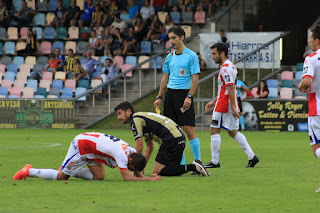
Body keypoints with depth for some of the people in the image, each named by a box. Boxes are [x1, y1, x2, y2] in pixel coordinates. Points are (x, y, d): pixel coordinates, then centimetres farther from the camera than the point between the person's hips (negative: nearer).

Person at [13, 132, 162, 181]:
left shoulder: (133, 152, -5)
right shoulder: (121, 153, -31)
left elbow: (137, 172, 7)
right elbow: (127, 178, -34)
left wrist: (145, 177, -14)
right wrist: (150, 180, -32)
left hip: (92, 145, 9)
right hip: (81, 144, -9)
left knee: (99, 177, -1)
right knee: (61, 177, -4)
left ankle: (71, 171, 18)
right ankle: (29, 171, 12)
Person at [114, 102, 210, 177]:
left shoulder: (135, 120, -3)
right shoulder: (141, 117, 27)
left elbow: (139, 146, -7)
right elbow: (150, 147, 30)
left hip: (172, 139, -10)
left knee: (157, 171, -8)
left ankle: (193, 167, -17)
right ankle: (195, 166, 2)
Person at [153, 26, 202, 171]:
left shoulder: (191, 56, -6)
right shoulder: (170, 57, 13)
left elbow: (195, 78, -9)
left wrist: (189, 97, -17)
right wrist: (159, 97, 13)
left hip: (184, 94, -6)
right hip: (170, 93, 6)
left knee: (188, 128, -12)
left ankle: (198, 162, -6)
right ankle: (181, 163, 10)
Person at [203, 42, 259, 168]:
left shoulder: (225, 68, -15)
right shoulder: (230, 66, 17)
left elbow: (231, 88, -21)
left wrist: (232, 107, -25)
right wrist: (214, 102, 25)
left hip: (223, 106, -10)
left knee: (214, 130, -4)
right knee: (233, 132, 14)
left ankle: (215, 162, -3)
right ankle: (252, 157, 11)